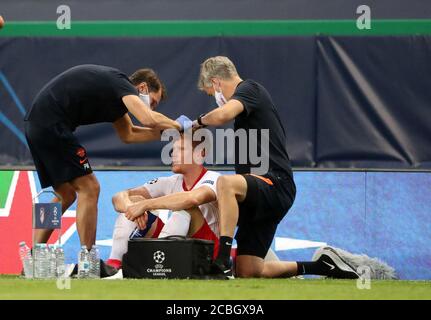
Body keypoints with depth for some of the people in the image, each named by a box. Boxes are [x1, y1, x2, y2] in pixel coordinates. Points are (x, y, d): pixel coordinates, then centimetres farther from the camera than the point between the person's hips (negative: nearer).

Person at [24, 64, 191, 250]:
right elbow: (148, 119, -22)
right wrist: (178, 125, -5)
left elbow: (128, 135, 27)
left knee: (66, 196, 18)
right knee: (89, 189, -6)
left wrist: (165, 132, 20)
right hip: (52, 125, -10)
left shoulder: (115, 94, 21)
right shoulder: (120, 83, -8)